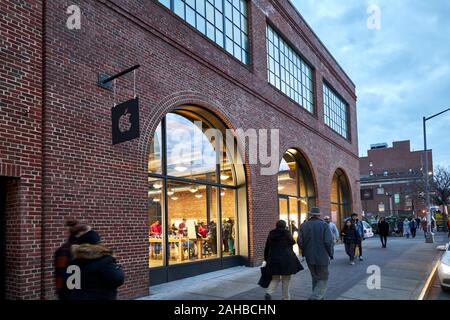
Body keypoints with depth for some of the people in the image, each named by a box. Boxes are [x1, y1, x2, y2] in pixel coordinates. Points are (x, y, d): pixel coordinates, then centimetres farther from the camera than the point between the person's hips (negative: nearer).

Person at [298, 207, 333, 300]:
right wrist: (330, 253, -2)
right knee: (323, 279, 3)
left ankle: (319, 297, 28)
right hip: (322, 257, -4)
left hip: (309, 257, 4)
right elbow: (328, 241, -16)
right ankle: (315, 297, -15)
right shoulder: (324, 225, -8)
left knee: (315, 278, 20)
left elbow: (300, 242, -2)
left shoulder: (304, 225, 1)